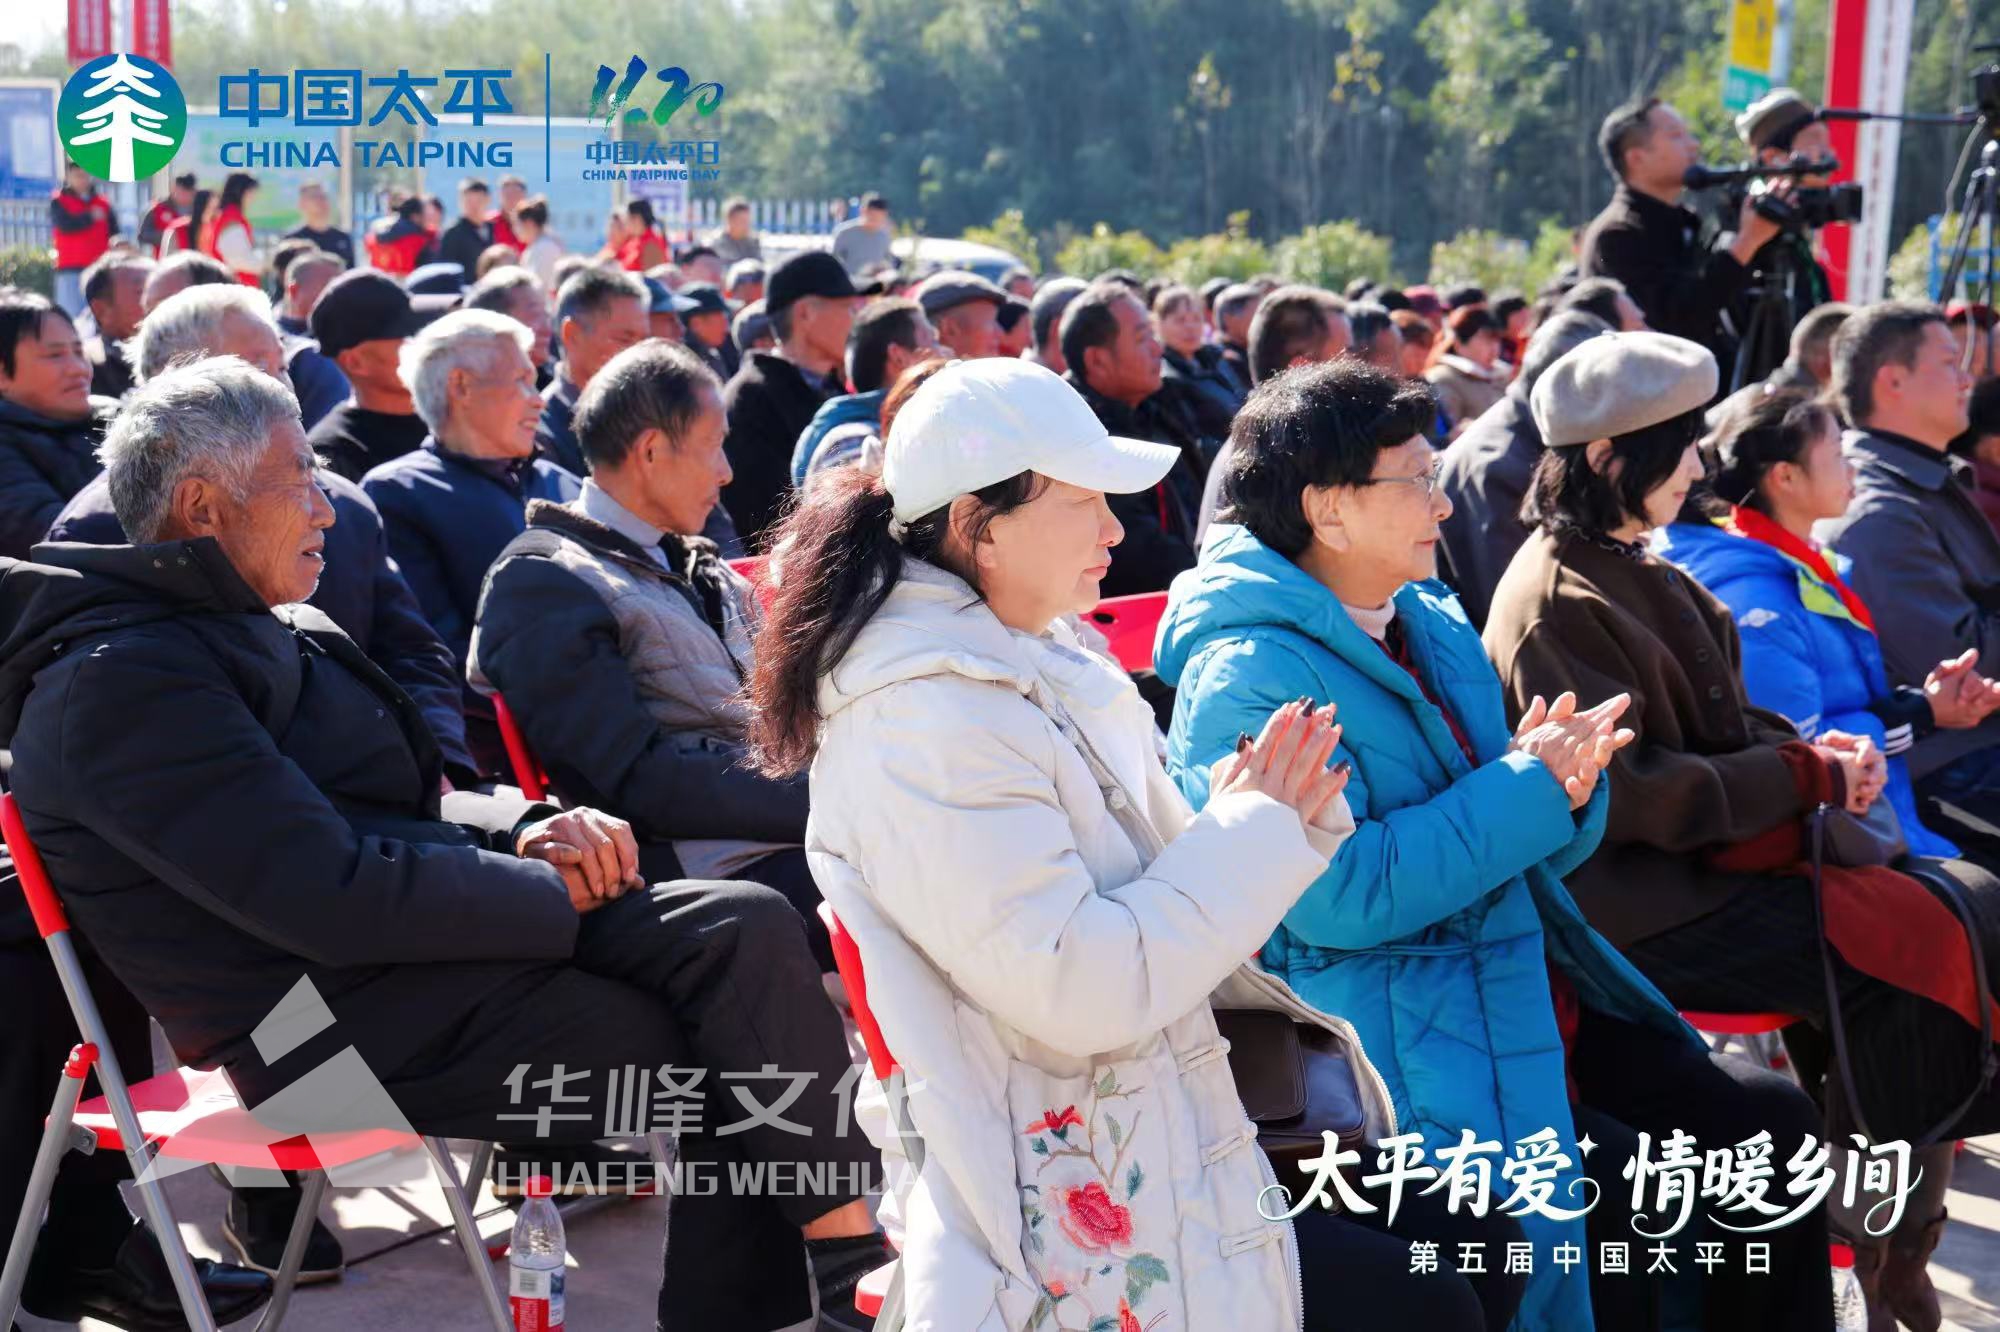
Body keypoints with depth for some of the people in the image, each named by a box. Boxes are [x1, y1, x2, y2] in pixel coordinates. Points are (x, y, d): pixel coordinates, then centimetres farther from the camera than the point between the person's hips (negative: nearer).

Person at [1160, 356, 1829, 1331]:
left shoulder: (1436, 625, 13)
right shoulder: (1249, 676, -14)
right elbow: (1338, 895, -23)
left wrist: (1562, 787, -6)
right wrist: (1525, 787, -17)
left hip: (1527, 993, 8)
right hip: (1405, 1048, -8)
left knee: (1770, 1122, -2)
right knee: (1633, 1206, -22)